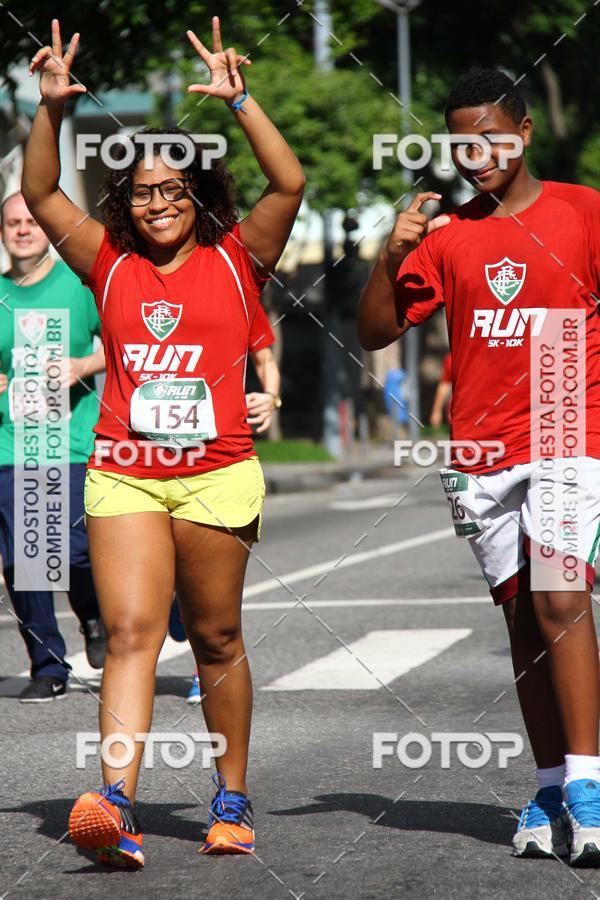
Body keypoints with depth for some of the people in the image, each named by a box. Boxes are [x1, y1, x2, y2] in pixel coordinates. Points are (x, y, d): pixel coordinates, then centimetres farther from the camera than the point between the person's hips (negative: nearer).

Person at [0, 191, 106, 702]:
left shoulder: (81, 282, 0)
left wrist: (83, 366, -13)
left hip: (74, 442, -4)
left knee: (73, 549, -13)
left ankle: (95, 618, 20)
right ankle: (49, 669, 10)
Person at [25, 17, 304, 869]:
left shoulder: (235, 257, 5)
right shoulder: (110, 264, 10)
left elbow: (290, 184, -7)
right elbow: (41, 195, 5)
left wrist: (238, 100, -14)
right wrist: (52, 109, -7)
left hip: (218, 474, -1)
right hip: (124, 473, 1)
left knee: (216, 640, 8)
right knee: (129, 631, -11)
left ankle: (233, 801, 21)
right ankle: (117, 806, -23)